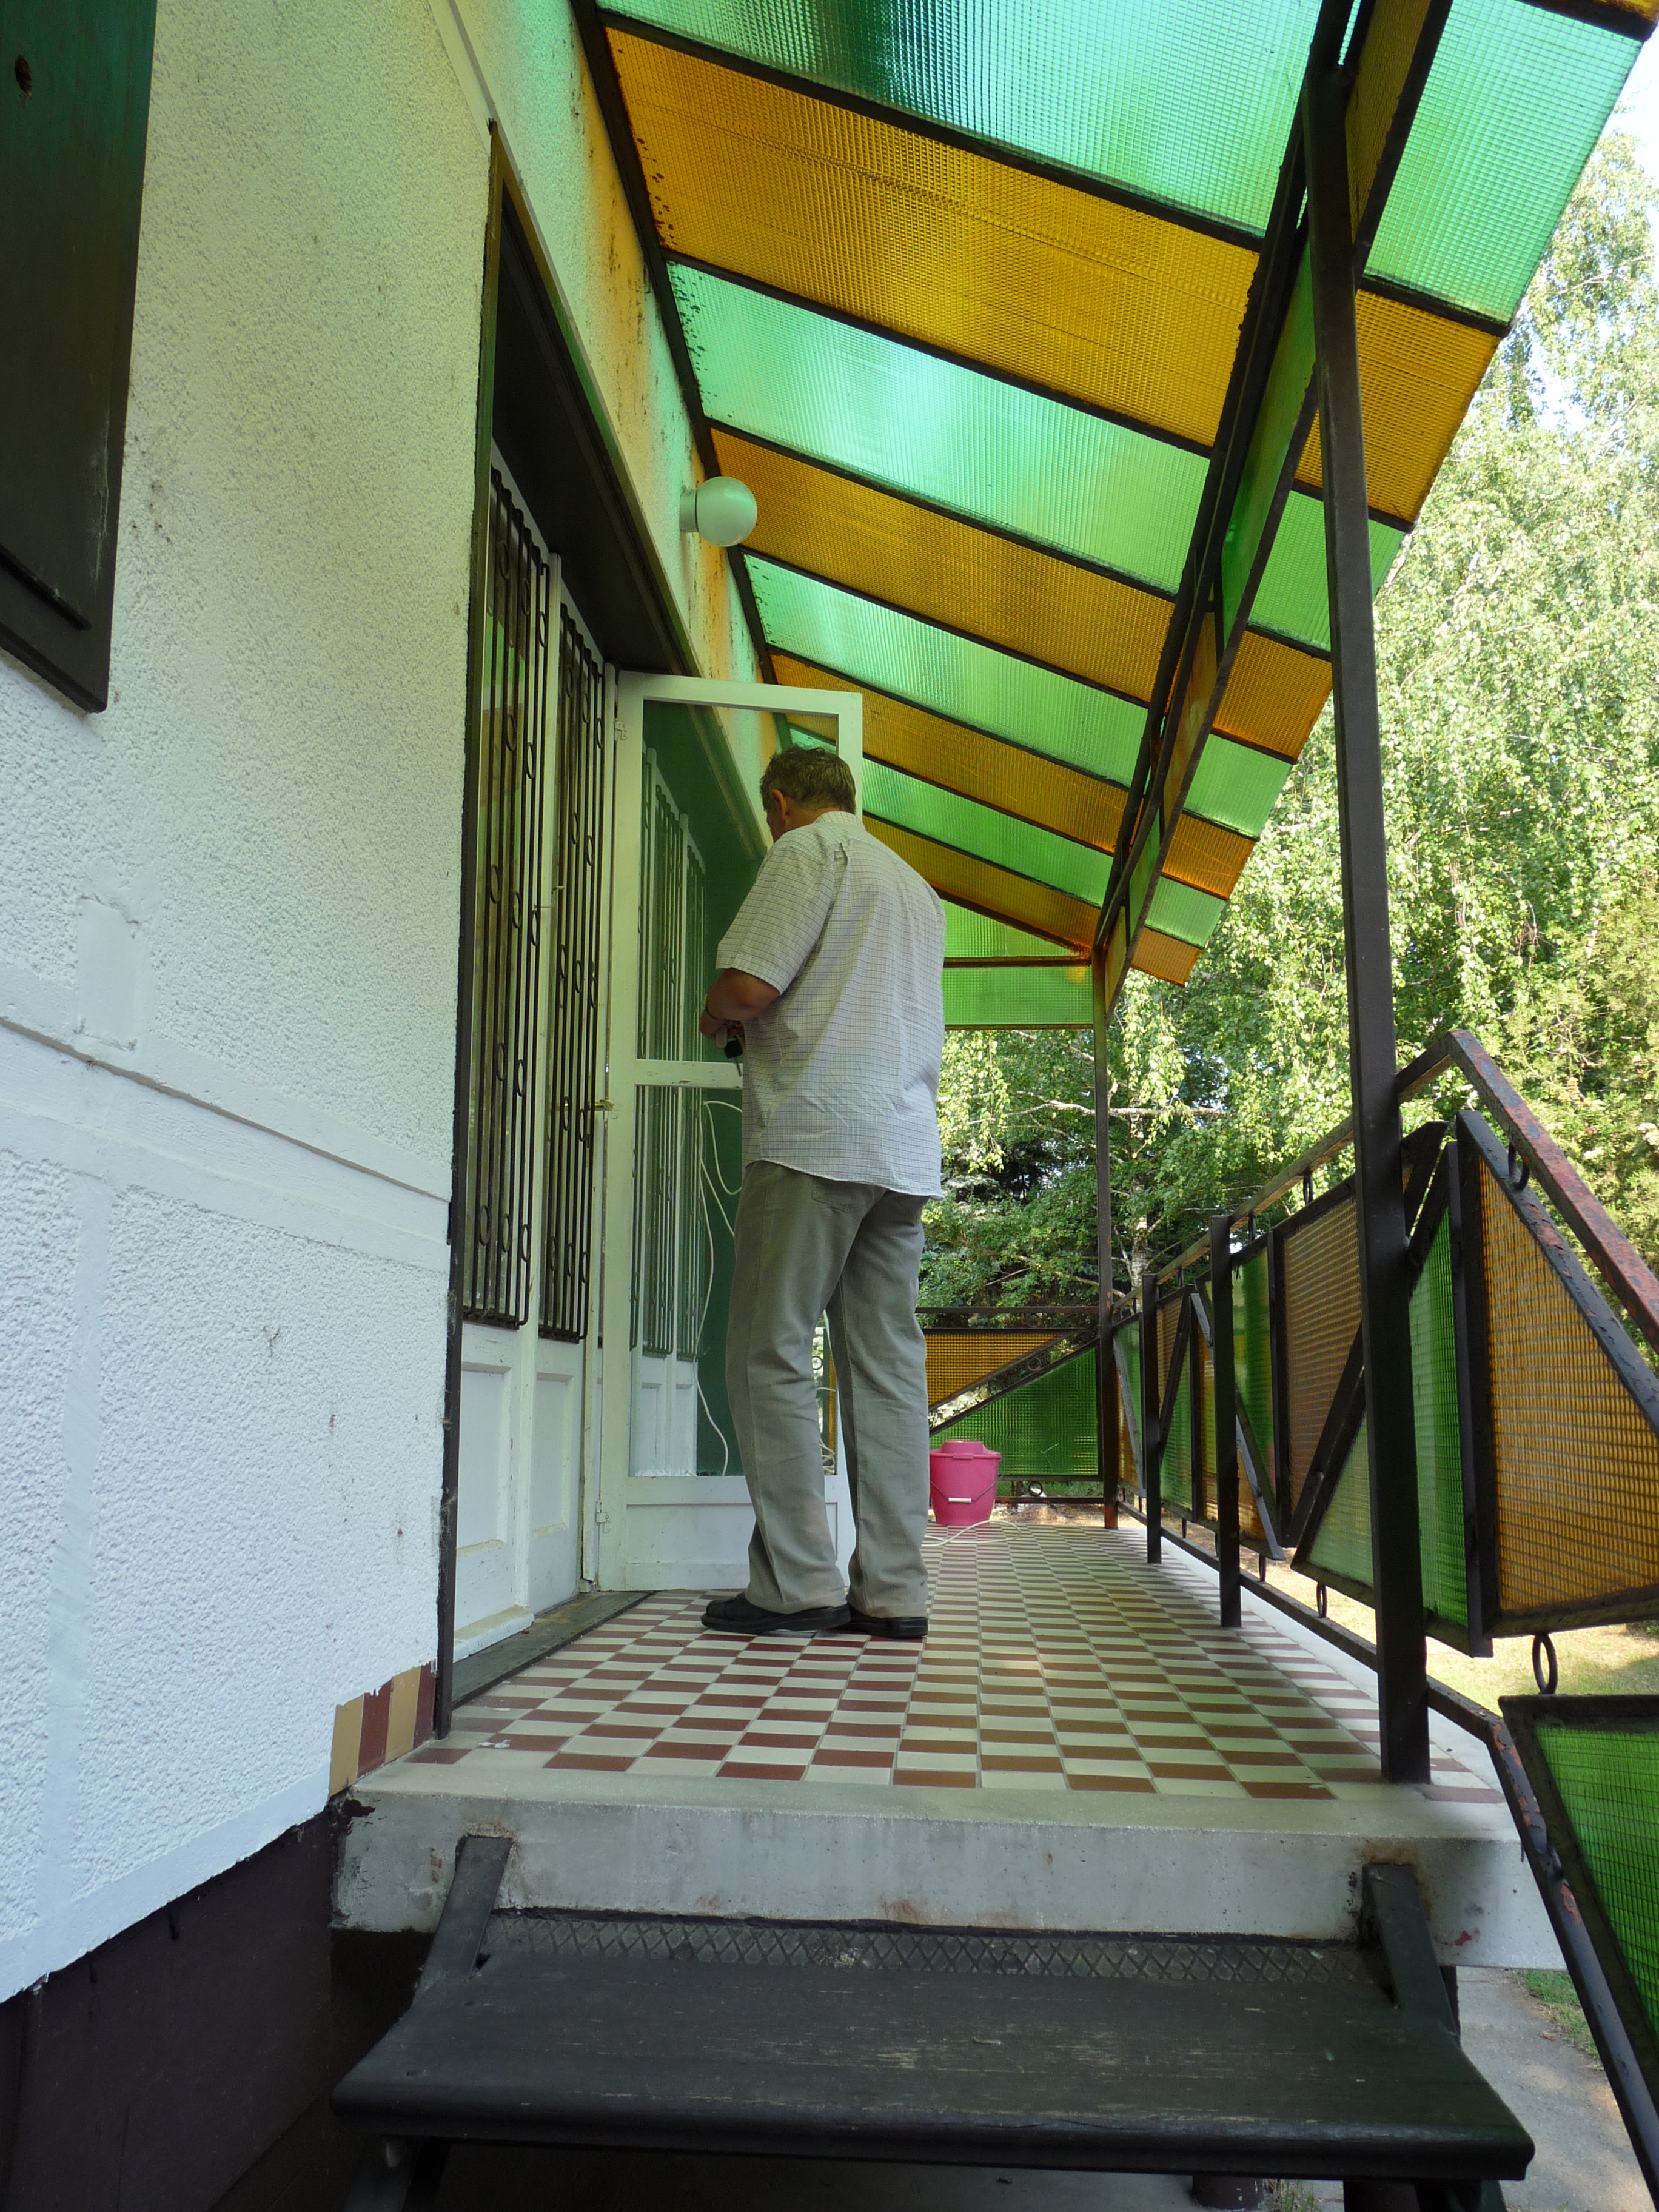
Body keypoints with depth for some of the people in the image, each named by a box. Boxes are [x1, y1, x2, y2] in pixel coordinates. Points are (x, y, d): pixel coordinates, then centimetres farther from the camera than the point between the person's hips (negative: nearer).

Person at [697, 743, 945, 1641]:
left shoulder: (809, 849, 0)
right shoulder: (915, 884, 26)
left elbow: (745, 988, -11)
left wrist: (715, 1019, 10)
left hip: (817, 1136, -8)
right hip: (907, 1146, 8)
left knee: (772, 1355, -4)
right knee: (888, 1365, 5)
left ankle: (798, 1583, -5)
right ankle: (892, 1591, 5)